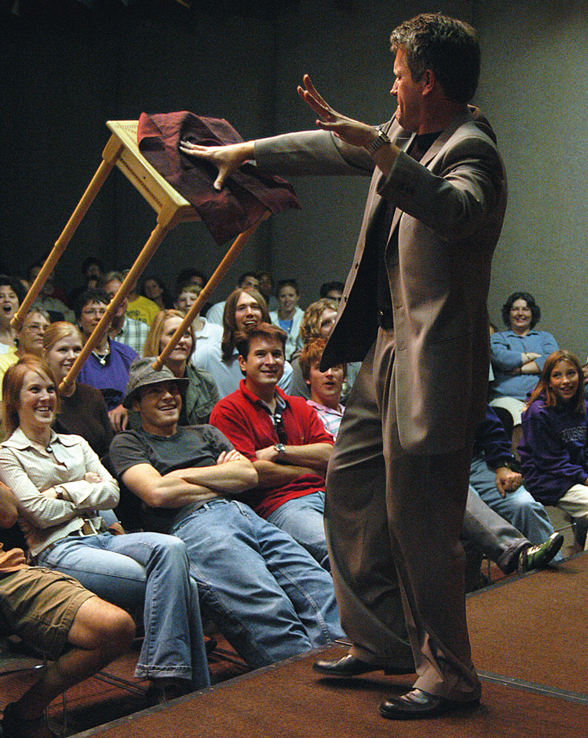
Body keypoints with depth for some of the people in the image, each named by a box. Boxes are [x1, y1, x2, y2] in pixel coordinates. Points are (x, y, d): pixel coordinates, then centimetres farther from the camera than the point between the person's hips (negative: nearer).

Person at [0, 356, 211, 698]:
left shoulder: (76, 443, 25)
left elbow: (113, 493, 12)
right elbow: (40, 512, -5)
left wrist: (66, 491, 0)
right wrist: (89, 491, 4)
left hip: (101, 537, 6)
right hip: (57, 550, -6)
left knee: (172, 548, -30)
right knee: (177, 584, -27)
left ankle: (169, 678, -31)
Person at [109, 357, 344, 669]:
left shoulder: (205, 433, 34)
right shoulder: (128, 443, 19)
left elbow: (249, 475, 17)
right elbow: (157, 493, -1)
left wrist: (182, 475, 8)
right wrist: (221, 480, 10)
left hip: (245, 515, 6)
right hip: (192, 524, -5)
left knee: (322, 594, -22)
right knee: (270, 613, -33)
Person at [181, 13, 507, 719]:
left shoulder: (471, 149, -17)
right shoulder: (404, 135, 12)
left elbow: (454, 210, -39)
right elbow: (335, 148, 26)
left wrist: (380, 149, -46)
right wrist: (246, 151, 32)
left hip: (432, 366, -10)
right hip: (386, 348, 10)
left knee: (417, 523, -4)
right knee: (349, 480, 18)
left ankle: (449, 678, 15)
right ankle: (378, 642, 31)